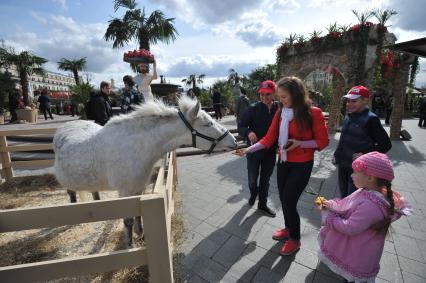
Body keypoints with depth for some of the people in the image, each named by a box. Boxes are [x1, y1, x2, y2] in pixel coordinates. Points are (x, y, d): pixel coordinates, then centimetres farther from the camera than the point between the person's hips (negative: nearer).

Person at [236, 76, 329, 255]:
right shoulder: (280, 113, -1)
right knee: (284, 199, 15)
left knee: (289, 202, 0)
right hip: (283, 163, 5)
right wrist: (248, 149, -12)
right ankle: (288, 228, 43)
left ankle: (295, 239, 28)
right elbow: (268, 139, -2)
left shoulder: (313, 113, -14)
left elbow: (322, 141, -8)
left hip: (301, 165, -5)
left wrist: (299, 143, -23)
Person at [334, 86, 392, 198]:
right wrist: (338, 154, 11)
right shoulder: (348, 117, 6)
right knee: (343, 196, 21)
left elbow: (386, 144, -11)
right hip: (343, 164, 7)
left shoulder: (370, 119, -13)